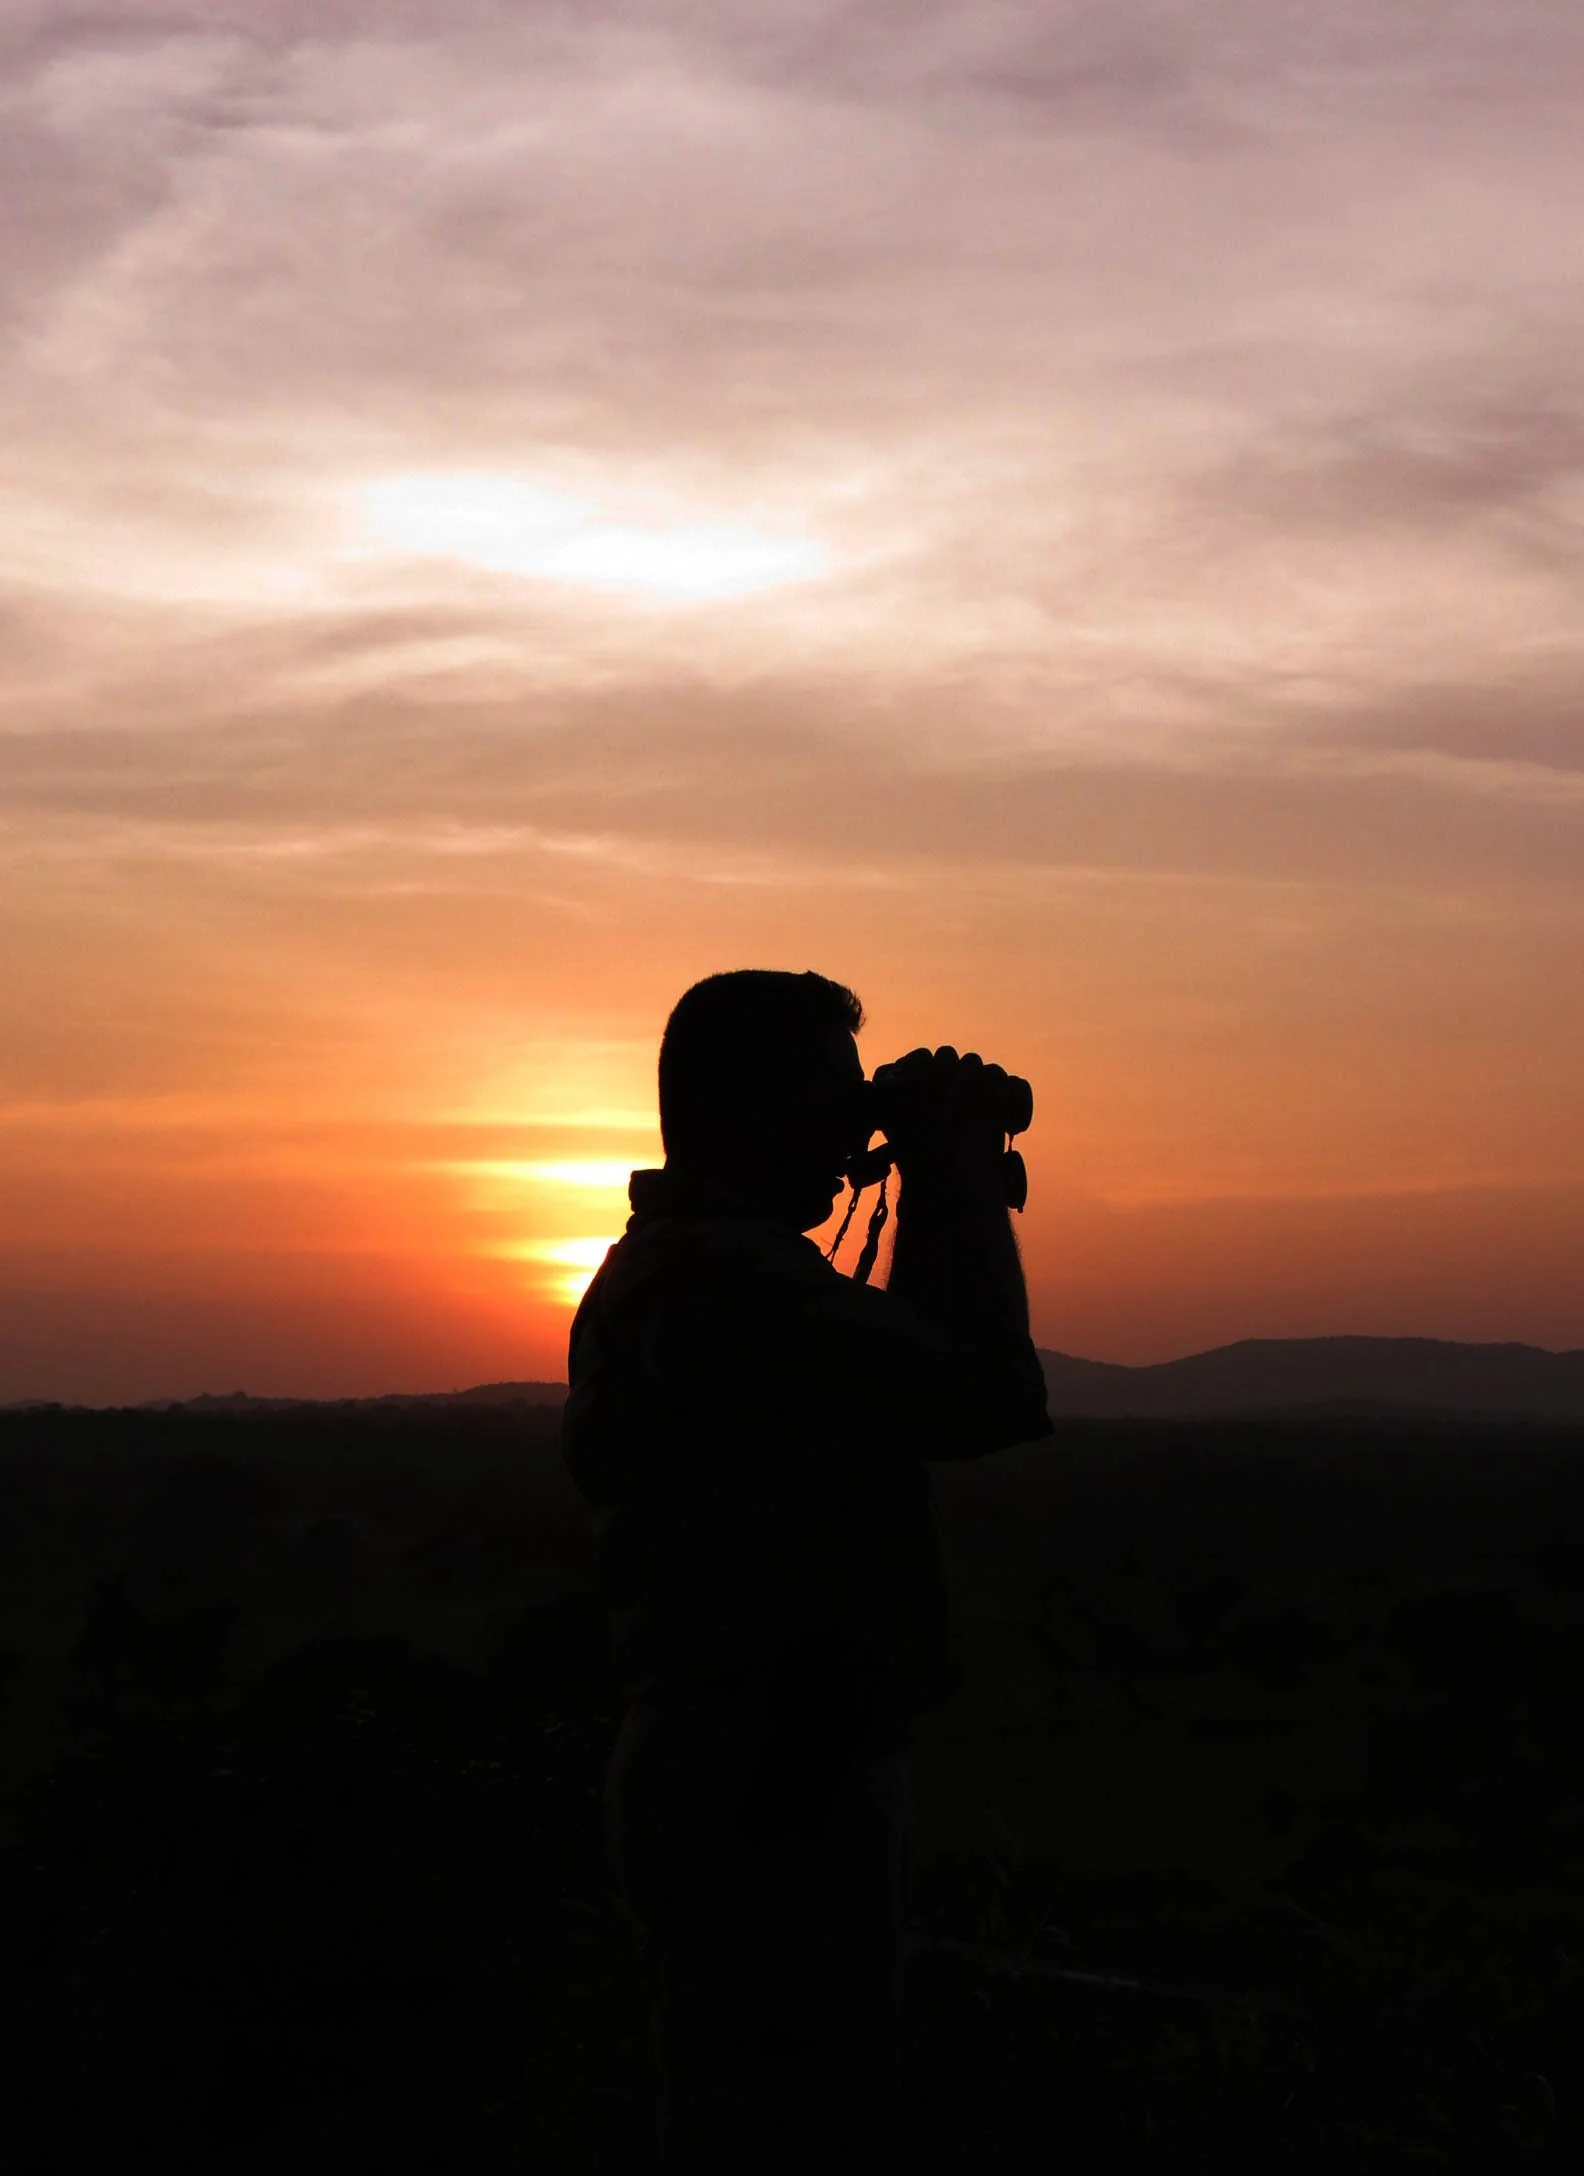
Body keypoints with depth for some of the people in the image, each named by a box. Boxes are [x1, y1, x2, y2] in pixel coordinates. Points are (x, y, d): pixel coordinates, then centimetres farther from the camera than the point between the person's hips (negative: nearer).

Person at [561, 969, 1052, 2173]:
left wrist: (949, 1182, 12)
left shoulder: (701, 1264, 14)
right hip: (768, 1798, -11)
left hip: (789, 1772, 11)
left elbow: (906, 1376, 21)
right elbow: (990, 1399, -24)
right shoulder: (721, 1277, -20)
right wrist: (956, 1171, -12)